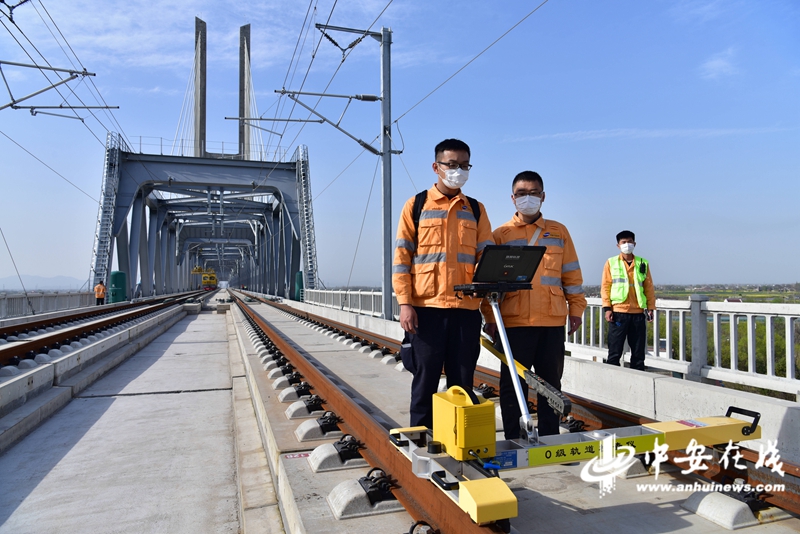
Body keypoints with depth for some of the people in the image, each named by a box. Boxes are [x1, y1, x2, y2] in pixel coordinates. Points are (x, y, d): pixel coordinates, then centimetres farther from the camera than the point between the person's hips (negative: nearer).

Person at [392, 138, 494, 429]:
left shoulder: (476, 210, 13)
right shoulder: (416, 205, 5)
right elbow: (401, 257, 1)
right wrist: (405, 303, -8)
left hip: (466, 309, 3)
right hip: (426, 308, -2)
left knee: (462, 383, 9)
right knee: (425, 381, 4)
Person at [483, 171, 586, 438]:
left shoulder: (558, 231, 11)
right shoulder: (501, 235, 5)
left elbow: (571, 274, 12)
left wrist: (576, 308, 6)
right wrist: (490, 317, -6)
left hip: (553, 321, 2)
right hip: (514, 322, -2)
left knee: (551, 382, 11)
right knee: (513, 384, 4)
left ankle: (550, 438, 24)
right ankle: (513, 441, 15)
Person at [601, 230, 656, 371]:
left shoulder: (643, 263, 11)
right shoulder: (611, 263, 5)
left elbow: (649, 287, 11)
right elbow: (605, 286, 1)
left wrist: (650, 307, 4)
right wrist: (607, 307, -7)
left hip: (638, 313, 3)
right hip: (618, 312, -2)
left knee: (638, 352, 7)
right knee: (615, 352, 0)